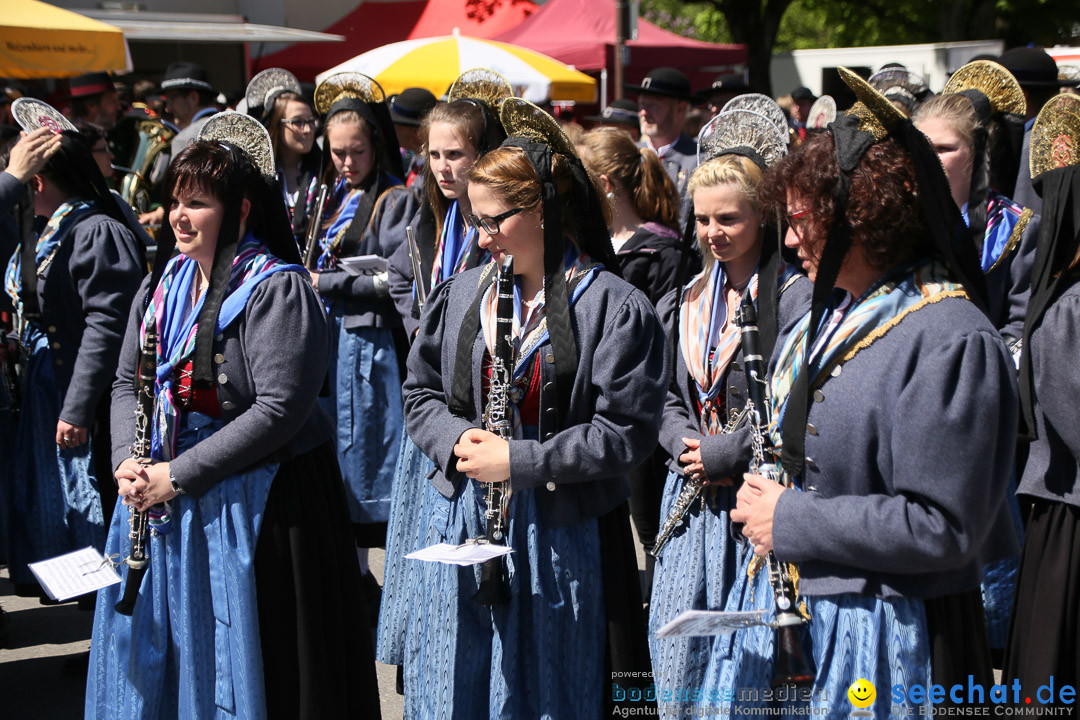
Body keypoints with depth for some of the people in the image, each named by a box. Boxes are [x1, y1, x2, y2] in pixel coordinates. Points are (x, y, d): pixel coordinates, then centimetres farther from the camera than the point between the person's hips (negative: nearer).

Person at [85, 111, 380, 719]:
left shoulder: (277, 289, -14)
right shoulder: (164, 285, 9)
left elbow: (279, 409, -21)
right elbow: (128, 382, 15)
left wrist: (178, 475, -20)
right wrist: (128, 460, -5)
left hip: (252, 503, -7)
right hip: (165, 504, 7)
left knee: (238, 659, 2)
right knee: (163, 646, 15)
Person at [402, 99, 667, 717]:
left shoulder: (617, 309, -11)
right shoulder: (464, 294, 7)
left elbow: (625, 433, -15)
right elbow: (422, 392, 14)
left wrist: (519, 460, -19)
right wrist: (456, 438, -8)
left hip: (561, 540, -5)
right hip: (464, 523, 5)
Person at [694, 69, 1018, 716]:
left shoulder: (951, 341, -20)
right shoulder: (831, 312, 9)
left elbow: (942, 527, -24)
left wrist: (792, 520, -19)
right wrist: (764, 501, 3)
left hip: (875, 632, -8)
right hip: (784, 607, 8)